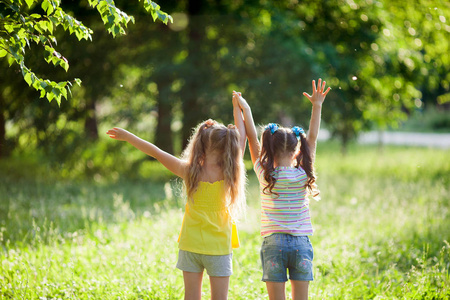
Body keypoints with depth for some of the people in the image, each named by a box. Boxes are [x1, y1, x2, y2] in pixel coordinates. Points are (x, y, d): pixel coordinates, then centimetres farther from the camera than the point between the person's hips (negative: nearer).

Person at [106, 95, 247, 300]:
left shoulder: (189, 171, -6)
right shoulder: (228, 173, -9)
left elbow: (155, 152, 3)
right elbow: (242, 137, 3)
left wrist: (127, 136, 14)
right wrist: (238, 109, 16)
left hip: (190, 245, 2)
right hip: (218, 248, -2)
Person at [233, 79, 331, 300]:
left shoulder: (265, 175, -4)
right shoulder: (303, 175, -2)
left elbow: (252, 138, 2)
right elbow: (312, 138, 6)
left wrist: (246, 110, 11)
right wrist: (317, 106, 12)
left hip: (274, 243, -1)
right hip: (301, 243, 1)